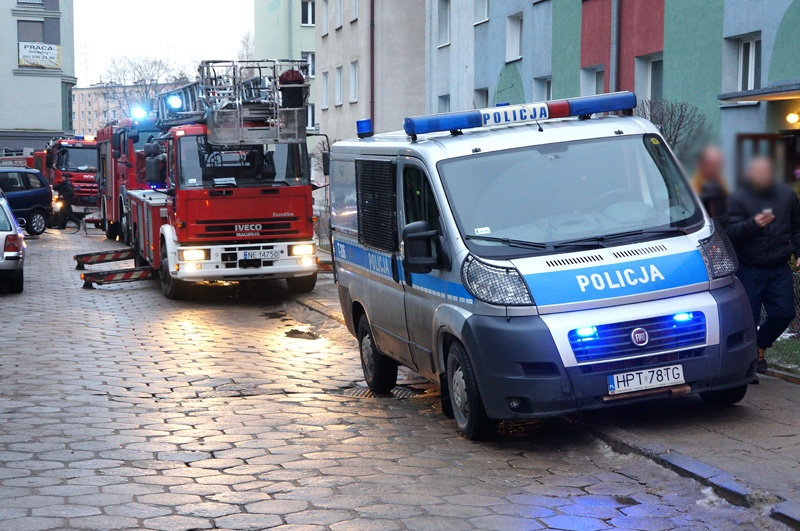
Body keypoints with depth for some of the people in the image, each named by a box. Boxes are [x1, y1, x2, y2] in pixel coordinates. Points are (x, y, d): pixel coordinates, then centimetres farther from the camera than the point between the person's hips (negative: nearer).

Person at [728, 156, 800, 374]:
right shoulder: (739, 198, -3)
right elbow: (731, 233, -12)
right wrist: (753, 225, -28)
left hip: (780, 268, 4)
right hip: (749, 269, -4)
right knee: (749, 316, -3)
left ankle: (759, 345, 26)